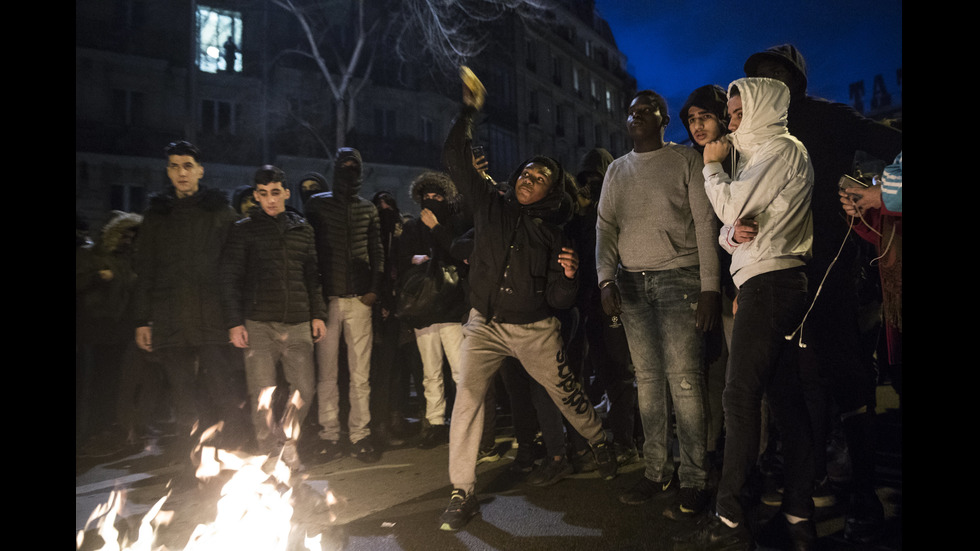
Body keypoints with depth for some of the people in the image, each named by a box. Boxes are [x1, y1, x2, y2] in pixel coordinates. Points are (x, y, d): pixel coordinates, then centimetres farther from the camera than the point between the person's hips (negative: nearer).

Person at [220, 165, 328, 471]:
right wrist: (234, 322, -5)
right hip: (258, 324, -2)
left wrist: (318, 314, 10)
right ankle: (270, 453, 17)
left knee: (305, 388, -2)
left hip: (298, 323, 2)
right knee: (262, 395, -1)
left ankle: (287, 440, 22)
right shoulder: (244, 229, 4)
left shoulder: (302, 229, 13)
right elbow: (230, 279, 2)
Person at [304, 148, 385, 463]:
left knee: (361, 373, 1)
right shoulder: (317, 204, 8)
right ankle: (329, 435, 11)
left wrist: (375, 288, 2)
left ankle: (360, 434, 9)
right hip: (326, 297, -1)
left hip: (359, 298, 2)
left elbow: (377, 251, 14)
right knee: (326, 372, 1)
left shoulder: (368, 209, 14)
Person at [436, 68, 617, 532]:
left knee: (568, 396, 10)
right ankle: (462, 493, -6)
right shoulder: (490, 206, 1)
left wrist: (568, 276, -22)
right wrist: (468, 111, -11)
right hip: (484, 325, 0)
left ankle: (601, 445, 42)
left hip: (535, 331, 0)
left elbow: (559, 300, -1)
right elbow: (455, 159, -6)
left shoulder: (552, 235, -1)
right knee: (467, 397, -16)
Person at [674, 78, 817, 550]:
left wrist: (712, 166, 4)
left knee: (740, 395, -11)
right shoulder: (765, 152, 24)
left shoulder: (781, 148, -6)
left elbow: (730, 207, -12)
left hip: (770, 282, -10)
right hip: (775, 282, 10)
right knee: (784, 396, 8)